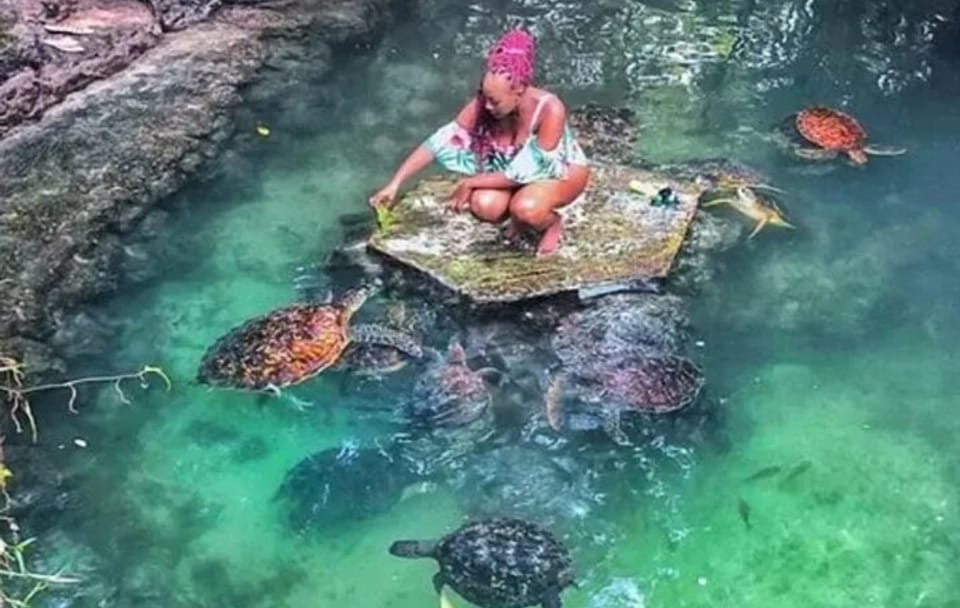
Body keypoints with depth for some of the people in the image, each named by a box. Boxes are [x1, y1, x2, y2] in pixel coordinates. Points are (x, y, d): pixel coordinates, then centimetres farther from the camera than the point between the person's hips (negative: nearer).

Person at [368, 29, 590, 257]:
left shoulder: (550, 109, -35)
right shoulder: (481, 105, -24)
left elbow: (524, 173, -31)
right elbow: (439, 143, -21)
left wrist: (469, 183, -27)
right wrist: (394, 184, -25)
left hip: (562, 169, -4)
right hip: (514, 169, 4)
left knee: (525, 208, -35)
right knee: (484, 206, -26)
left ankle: (552, 224, 1)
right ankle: (520, 219, 8)